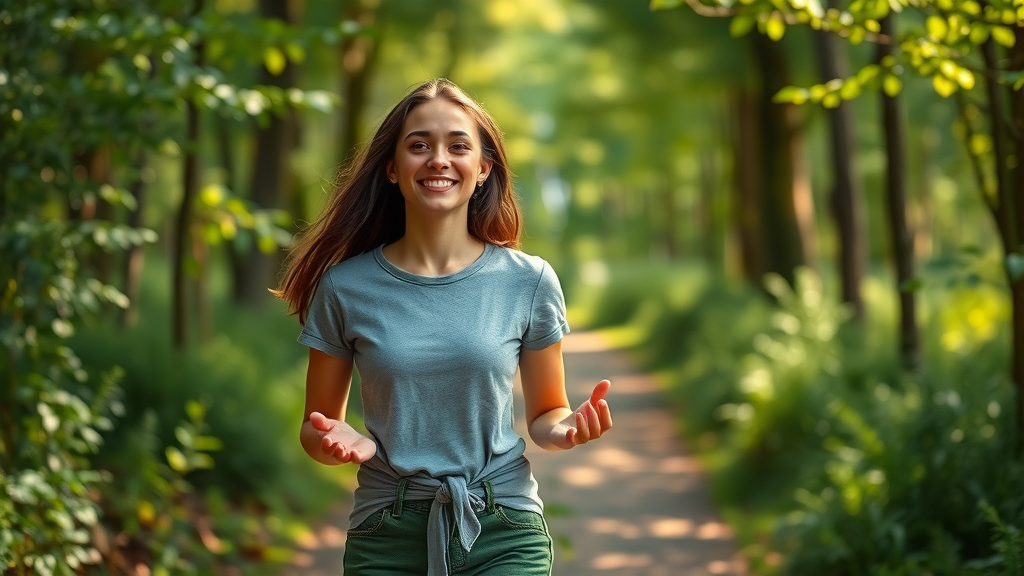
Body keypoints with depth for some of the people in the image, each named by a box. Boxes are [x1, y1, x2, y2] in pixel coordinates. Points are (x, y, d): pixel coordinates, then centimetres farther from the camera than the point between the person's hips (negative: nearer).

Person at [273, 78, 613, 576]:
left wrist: (564, 429, -14)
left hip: (503, 533, 0)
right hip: (387, 536, 1)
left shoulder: (529, 281, -2)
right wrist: (339, 441, -16)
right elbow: (317, 427, 7)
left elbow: (544, 414, 8)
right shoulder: (345, 287, -2)